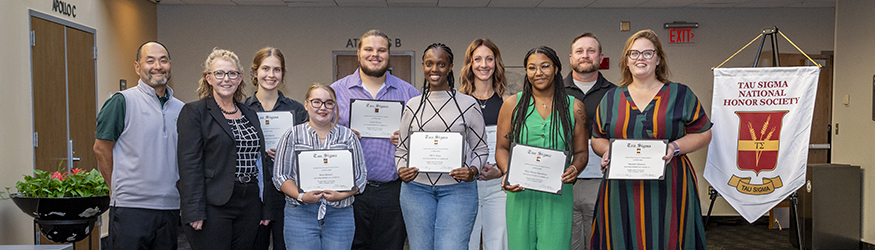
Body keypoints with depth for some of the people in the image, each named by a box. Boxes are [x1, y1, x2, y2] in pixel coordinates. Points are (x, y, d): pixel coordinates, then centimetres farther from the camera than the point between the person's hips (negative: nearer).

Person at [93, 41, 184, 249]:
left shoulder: (181, 109, 12)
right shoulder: (122, 101, -4)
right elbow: (101, 148, -2)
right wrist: (117, 189, 2)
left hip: (170, 208, 5)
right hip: (131, 207, -5)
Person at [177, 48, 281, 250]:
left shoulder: (251, 115, 15)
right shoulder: (194, 112, -2)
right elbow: (190, 163, -10)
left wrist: (266, 207, 11)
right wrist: (194, 211, -17)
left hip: (249, 206, 5)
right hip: (213, 206, -5)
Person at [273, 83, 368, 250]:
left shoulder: (348, 137, 8)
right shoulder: (293, 136, 6)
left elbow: (360, 176, 5)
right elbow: (280, 176, 3)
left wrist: (342, 195, -13)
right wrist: (301, 196, -13)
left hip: (340, 215, 1)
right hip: (300, 215, -1)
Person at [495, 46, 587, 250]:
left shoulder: (574, 107, 8)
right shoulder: (512, 104, 7)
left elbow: (581, 152, 12)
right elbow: (502, 148, 9)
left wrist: (574, 169, -10)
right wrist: (507, 173, -10)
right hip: (520, 194, 0)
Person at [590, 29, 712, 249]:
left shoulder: (680, 94, 8)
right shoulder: (611, 98, 13)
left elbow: (703, 134, 6)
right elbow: (597, 139, 17)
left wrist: (675, 147, -11)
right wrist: (608, 150, -5)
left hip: (667, 190, -1)